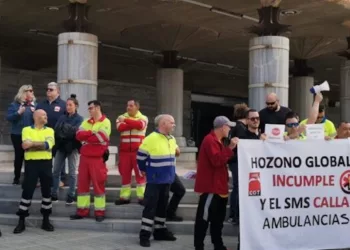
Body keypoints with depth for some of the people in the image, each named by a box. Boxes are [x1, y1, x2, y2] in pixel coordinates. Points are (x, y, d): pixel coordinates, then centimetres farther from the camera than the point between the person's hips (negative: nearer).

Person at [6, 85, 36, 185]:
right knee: (19, 156, 4)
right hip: (18, 135, -2)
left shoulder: (34, 104, 8)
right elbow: (8, 118, -8)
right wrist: (18, 113, -20)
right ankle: (17, 177, 15)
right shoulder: (14, 104, 0)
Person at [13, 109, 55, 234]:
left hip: (46, 163, 2)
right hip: (31, 163, -2)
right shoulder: (27, 130, 3)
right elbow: (25, 145, -14)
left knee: (46, 191, 6)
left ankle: (46, 220, 17)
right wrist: (41, 144, -15)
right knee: (27, 191, -1)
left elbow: (48, 145, -11)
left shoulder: (49, 130, 8)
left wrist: (31, 144, -12)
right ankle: (21, 221, 7)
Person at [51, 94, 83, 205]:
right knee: (56, 171, 5)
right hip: (61, 146, 4)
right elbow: (56, 130, -3)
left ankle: (71, 195, 8)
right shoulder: (62, 118, 9)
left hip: (72, 147, -4)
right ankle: (54, 194, 13)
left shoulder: (79, 119, -2)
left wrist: (64, 129, -16)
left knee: (72, 173, 3)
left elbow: (76, 131, -17)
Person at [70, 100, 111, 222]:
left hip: (97, 158, -6)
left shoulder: (105, 122, -4)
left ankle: (100, 212, 6)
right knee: (82, 183, 7)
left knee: (98, 184, -1)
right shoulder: (86, 122, 15)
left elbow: (100, 138, -18)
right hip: (84, 157, 6)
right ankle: (82, 211, 14)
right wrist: (91, 133, -13)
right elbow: (78, 135, 0)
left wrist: (85, 136, -5)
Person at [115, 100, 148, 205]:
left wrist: (126, 120, -14)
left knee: (140, 173, 0)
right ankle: (124, 197, 13)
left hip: (138, 151, -2)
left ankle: (142, 197, 6)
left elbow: (139, 125, -20)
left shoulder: (143, 118, 4)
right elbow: (120, 127, -12)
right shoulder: (121, 117, 9)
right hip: (124, 151, 2)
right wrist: (134, 124, -14)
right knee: (125, 174, 5)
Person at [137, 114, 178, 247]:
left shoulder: (172, 139, 7)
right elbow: (141, 156, -9)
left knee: (162, 206, 15)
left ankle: (160, 231, 26)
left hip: (167, 179, 7)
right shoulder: (151, 139, -16)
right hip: (154, 180, -7)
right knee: (150, 207, -5)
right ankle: (145, 235, 1)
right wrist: (144, 170, 3)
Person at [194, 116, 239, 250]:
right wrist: (230, 148, -23)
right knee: (204, 218, -5)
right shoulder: (210, 140, -16)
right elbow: (217, 160, -25)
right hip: (210, 187, -11)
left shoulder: (217, 140, 17)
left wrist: (229, 149, 9)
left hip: (218, 186, 11)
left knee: (218, 218, 15)